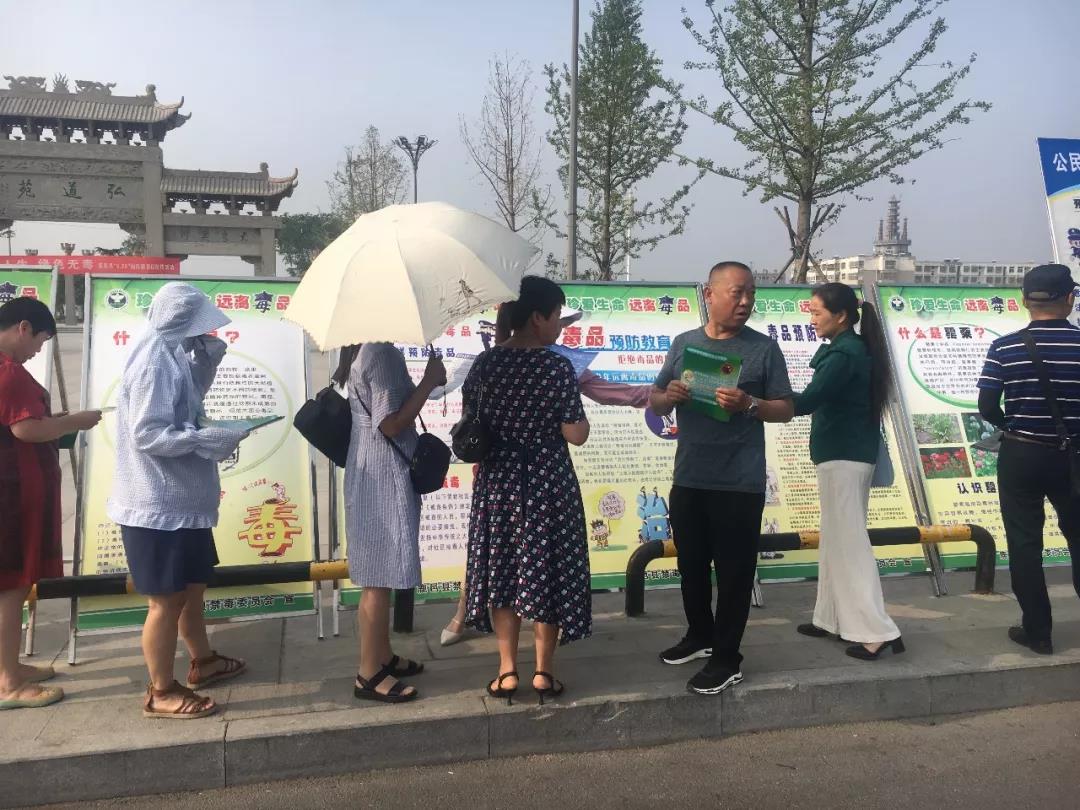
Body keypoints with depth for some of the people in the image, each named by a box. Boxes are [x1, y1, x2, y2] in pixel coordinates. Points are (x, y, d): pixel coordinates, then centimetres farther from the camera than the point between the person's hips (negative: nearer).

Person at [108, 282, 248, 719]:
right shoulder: (154, 363, -21)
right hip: (159, 506, -10)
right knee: (166, 601, 1)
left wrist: (208, 356, 7)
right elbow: (148, 435, -25)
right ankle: (161, 692, 14)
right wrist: (212, 439, -23)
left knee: (193, 587, 22)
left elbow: (189, 400, 21)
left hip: (182, 500, 10)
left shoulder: (171, 357, 9)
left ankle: (203, 661, 38)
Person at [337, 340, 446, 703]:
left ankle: (382, 655, 29)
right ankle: (369, 673, 8)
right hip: (383, 475, -10)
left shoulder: (366, 350, 12)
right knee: (379, 575, -2)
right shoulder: (381, 353, -18)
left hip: (377, 473, 10)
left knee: (382, 572, 17)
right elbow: (391, 424, -22)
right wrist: (429, 380, -16)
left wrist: (424, 384, 7)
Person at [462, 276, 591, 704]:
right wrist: (577, 404, 6)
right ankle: (544, 671, 17)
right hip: (548, 483, -3)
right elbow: (576, 434, -13)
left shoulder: (486, 362, -2)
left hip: (497, 482, 4)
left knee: (502, 569, 13)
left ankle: (507, 670, 19)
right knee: (548, 570, 9)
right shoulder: (558, 367, -13)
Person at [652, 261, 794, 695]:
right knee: (690, 564, 18)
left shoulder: (764, 348, -3)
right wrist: (671, 396, -11)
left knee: (733, 572, 3)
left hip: (739, 484, -4)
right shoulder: (683, 343, 7)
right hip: (688, 479, 4)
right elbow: (656, 401, 11)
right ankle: (700, 635, 38)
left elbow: (786, 409, -2)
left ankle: (726, 659, 17)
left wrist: (749, 404, -21)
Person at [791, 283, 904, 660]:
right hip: (848, 453, 10)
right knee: (836, 539, 15)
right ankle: (833, 618, 24)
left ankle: (878, 631, -1)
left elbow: (808, 400, -25)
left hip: (843, 456, -10)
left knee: (848, 542, -5)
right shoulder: (854, 348, 13)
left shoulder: (843, 354, -18)